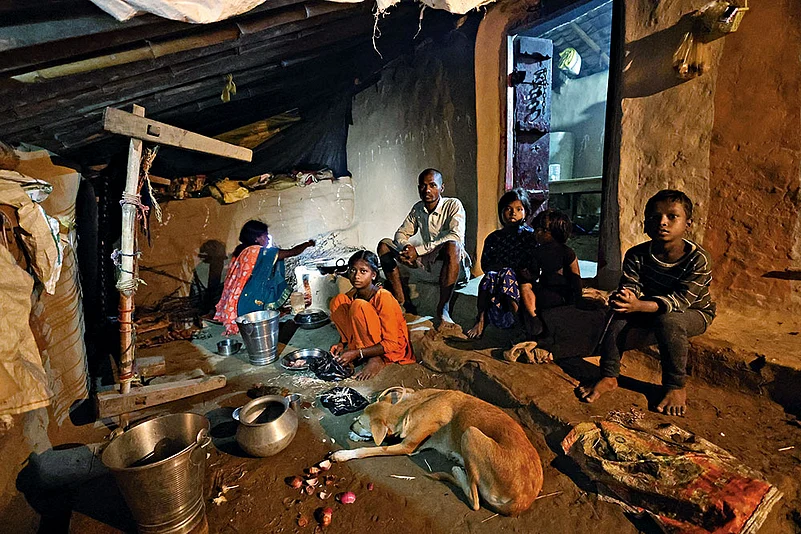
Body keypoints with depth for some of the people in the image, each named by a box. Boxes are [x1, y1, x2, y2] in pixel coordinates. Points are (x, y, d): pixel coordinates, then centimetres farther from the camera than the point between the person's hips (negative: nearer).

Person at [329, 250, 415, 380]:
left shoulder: (383, 298, -25)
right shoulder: (351, 295, -6)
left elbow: (391, 344, -24)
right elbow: (350, 325, 12)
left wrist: (357, 353, -27)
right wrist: (342, 343, -8)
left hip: (394, 348, -6)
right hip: (368, 341, 6)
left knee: (359, 306, -29)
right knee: (337, 302, -9)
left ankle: (377, 360, -18)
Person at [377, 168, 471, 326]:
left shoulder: (453, 205, -12)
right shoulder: (418, 208, 6)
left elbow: (456, 236, -28)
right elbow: (402, 233, 11)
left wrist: (418, 250, -30)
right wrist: (405, 248, -15)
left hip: (455, 265, -6)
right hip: (429, 261, 6)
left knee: (452, 246, -41)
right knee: (384, 245, -3)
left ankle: (443, 307, -30)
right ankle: (400, 302, -8)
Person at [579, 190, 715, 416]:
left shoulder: (698, 259, -26)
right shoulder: (637, 255, -16)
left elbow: (680, 300, -36)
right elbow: (630, 286, -25)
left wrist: (639, 306, -54)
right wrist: (622, 297, -53)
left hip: (693, 314, -3)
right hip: (650, 313, 3)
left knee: (668, 320, -36)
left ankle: (675, 386, -17)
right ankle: (608, 376, -9)